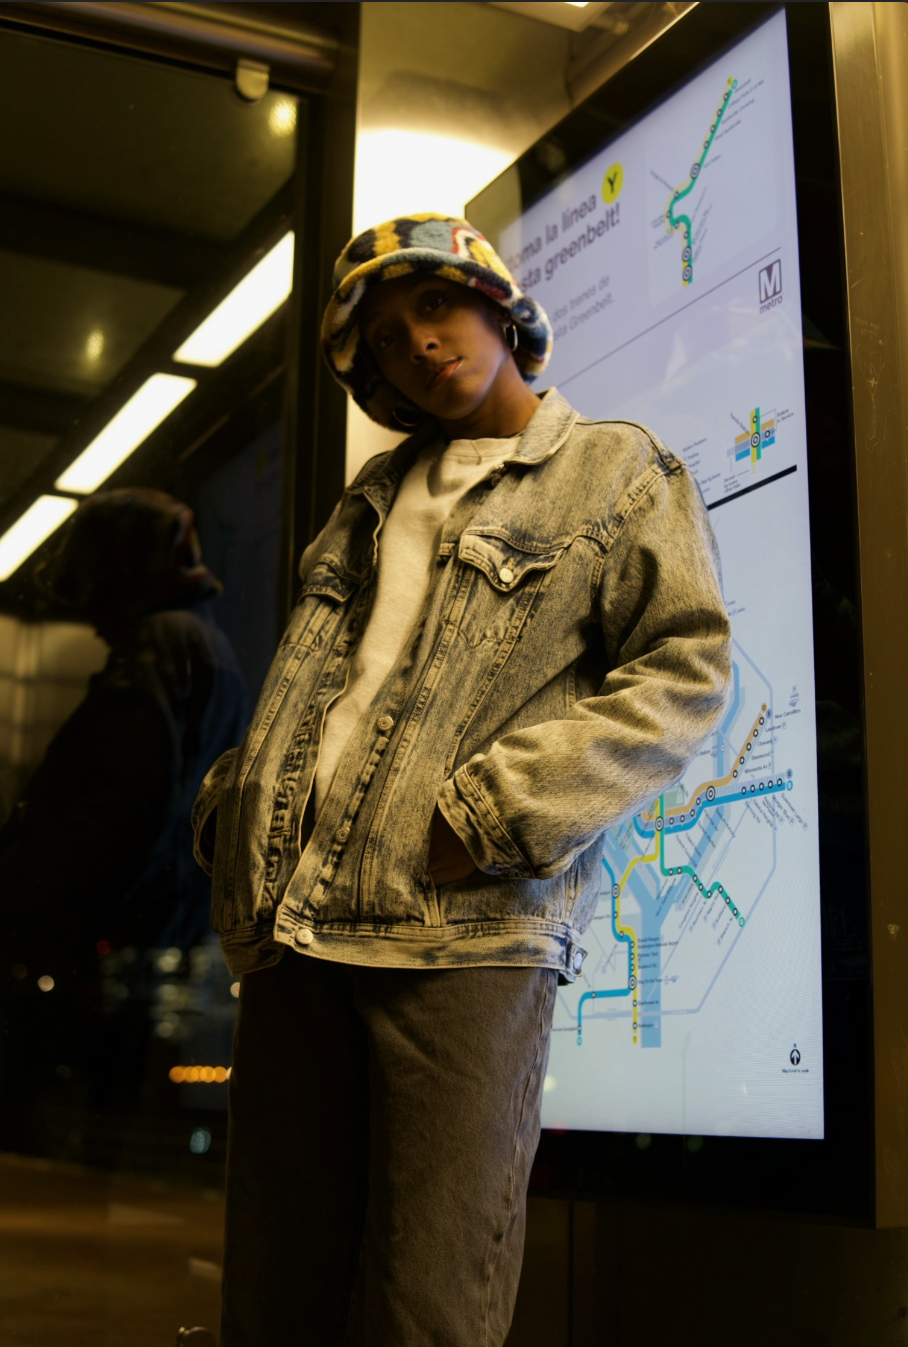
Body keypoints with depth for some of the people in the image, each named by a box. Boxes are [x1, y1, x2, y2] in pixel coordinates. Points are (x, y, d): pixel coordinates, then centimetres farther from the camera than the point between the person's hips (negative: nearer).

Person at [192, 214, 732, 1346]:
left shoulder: (617, 473, 8)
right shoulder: (374, 498, 25)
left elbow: (687, 671, -3)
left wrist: (496, 815, -12)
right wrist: (235, 806, 8)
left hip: (468, 935, -5)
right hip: (295, 926, 6)